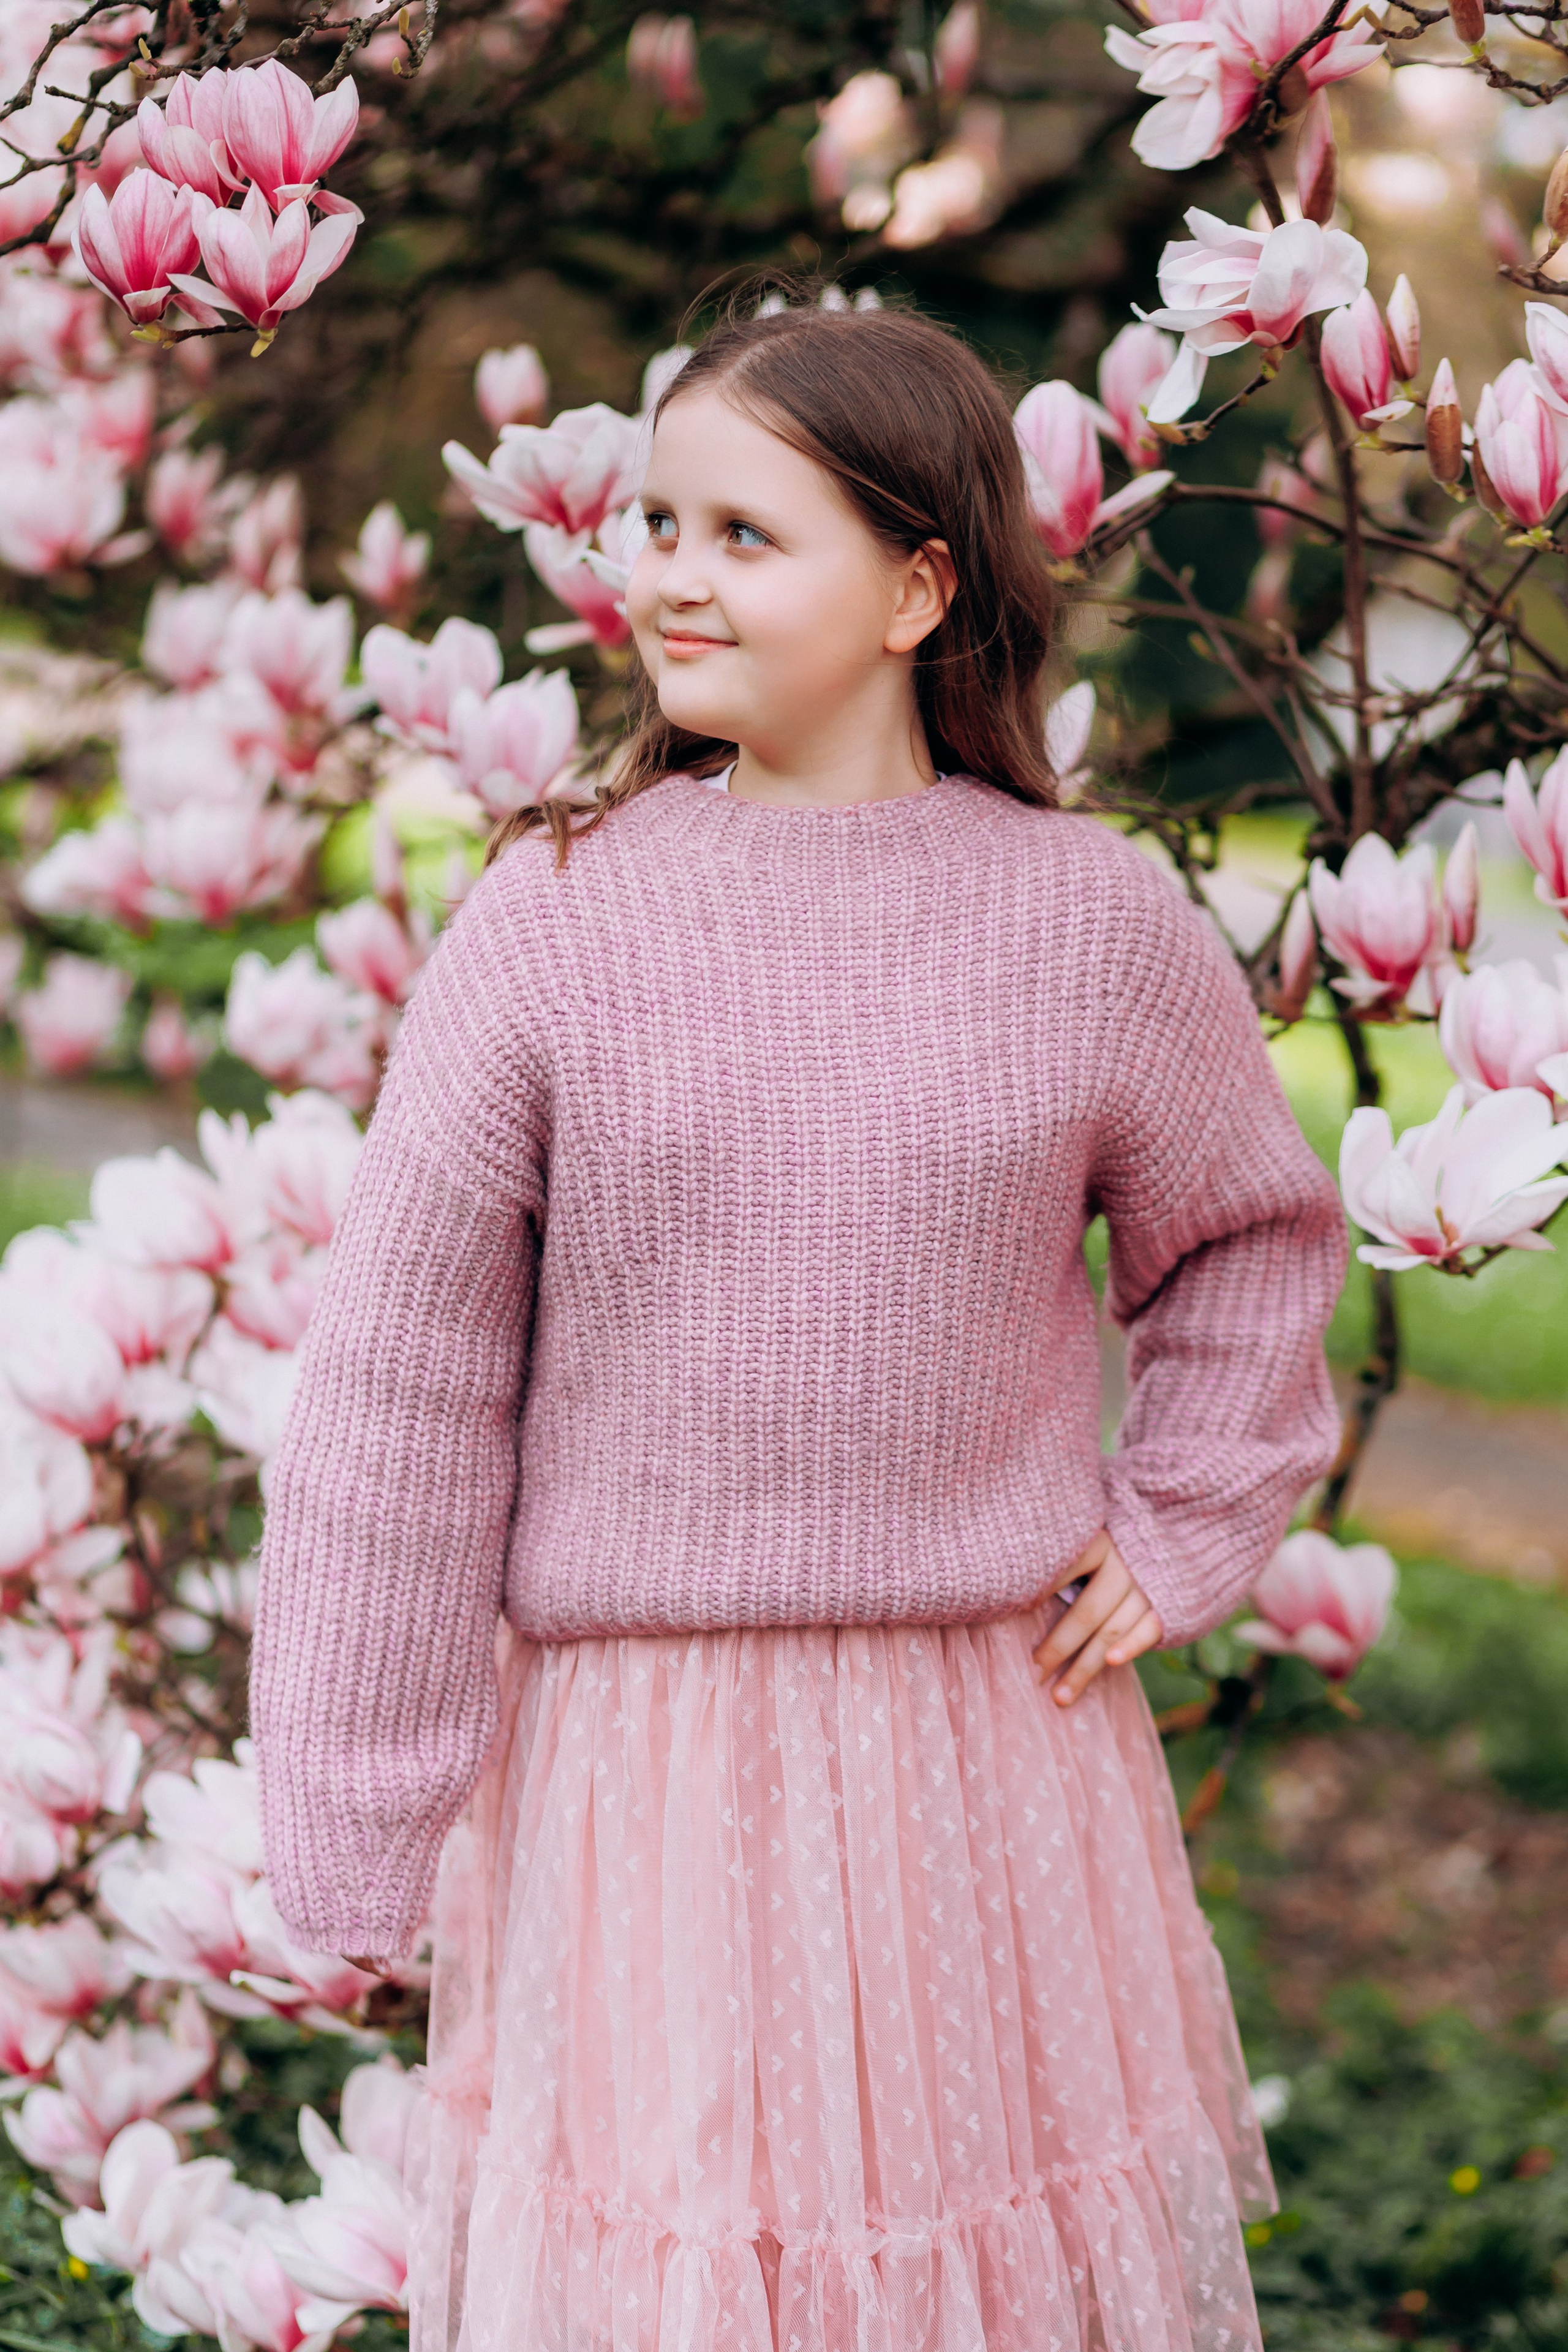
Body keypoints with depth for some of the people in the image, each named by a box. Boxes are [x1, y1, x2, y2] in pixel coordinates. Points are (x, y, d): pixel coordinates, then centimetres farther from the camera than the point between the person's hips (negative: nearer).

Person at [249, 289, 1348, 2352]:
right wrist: (353, 1844, -3)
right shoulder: (554, 919, -6)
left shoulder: (1098, 920, -2)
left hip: (993, 1750, 1)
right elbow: (398, 1396, -4)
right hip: (634, 1756, -1)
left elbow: (1252, 1234, 17)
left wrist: (1179, 1537, 6)